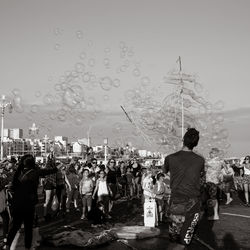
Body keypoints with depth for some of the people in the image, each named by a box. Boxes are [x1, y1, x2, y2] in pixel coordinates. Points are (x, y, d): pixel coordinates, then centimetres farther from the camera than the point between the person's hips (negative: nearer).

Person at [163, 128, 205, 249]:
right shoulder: (200, 160, -4)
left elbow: (164, 171, 14)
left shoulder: (170, 158, -7)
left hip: (177, 202, 0)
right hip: (194, 202, 1)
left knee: (174, 240, 13)